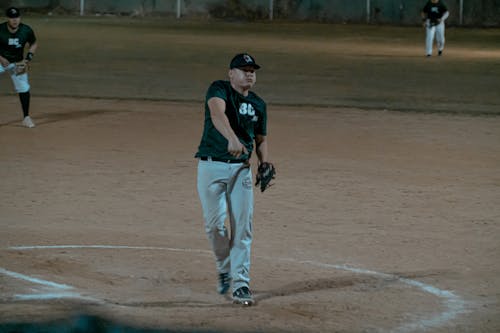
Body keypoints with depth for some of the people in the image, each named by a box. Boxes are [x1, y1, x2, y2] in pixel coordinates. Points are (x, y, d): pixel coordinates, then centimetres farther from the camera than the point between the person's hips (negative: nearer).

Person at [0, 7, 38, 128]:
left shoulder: (26, 31, -16)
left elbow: (33, 44, 3)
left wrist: (27, 58, -10)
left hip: (17, 63, 2)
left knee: (24, 88, -3)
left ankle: (26, 117, 12)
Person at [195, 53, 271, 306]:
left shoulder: (258, 104, 10)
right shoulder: (219, 90, -8)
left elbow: (261, 139, 22)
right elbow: (217, 114, -30)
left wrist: (264, 164, 2)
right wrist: (232, 139, -48)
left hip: (241, 169, 4)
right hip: (212, 166, -4)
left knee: (242, 226, -4)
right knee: (215, 223, -7)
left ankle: (240, 284, -1)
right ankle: (224, 268, 19)